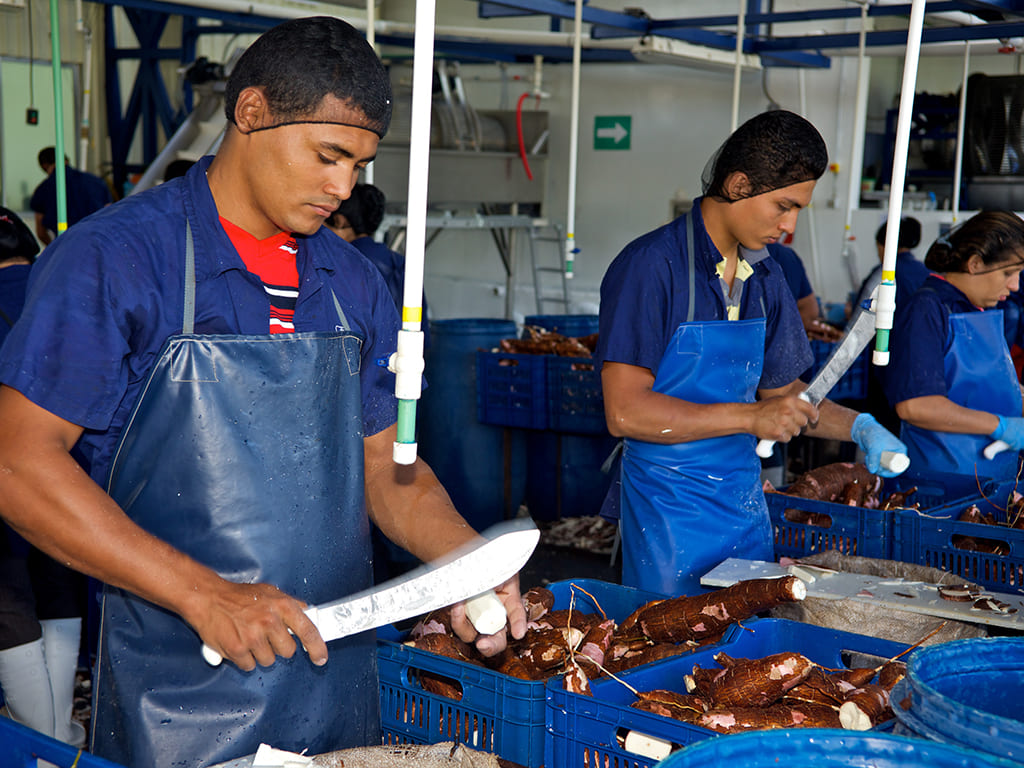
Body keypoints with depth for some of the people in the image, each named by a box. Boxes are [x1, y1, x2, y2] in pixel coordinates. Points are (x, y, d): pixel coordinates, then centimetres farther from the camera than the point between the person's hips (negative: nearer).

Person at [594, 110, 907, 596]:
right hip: (670, 514, -7)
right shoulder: (651, 266, -16)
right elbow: (625, 412, -22)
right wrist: (751, 418, -24)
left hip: (746, 504, 7)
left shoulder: (765, 276, 8)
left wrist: (858, 427, 1)